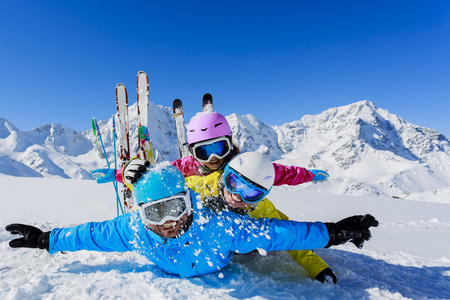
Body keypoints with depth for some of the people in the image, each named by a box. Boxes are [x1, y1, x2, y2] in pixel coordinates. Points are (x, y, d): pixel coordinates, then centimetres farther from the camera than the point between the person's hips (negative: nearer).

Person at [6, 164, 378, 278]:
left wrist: (334, 232, -39)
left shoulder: (217, 226, -47)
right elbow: (91, 234, -21)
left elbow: (276, 233, -42)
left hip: (218, 267, -1)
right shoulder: (134, 229, -38)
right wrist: (45, 239, -10)